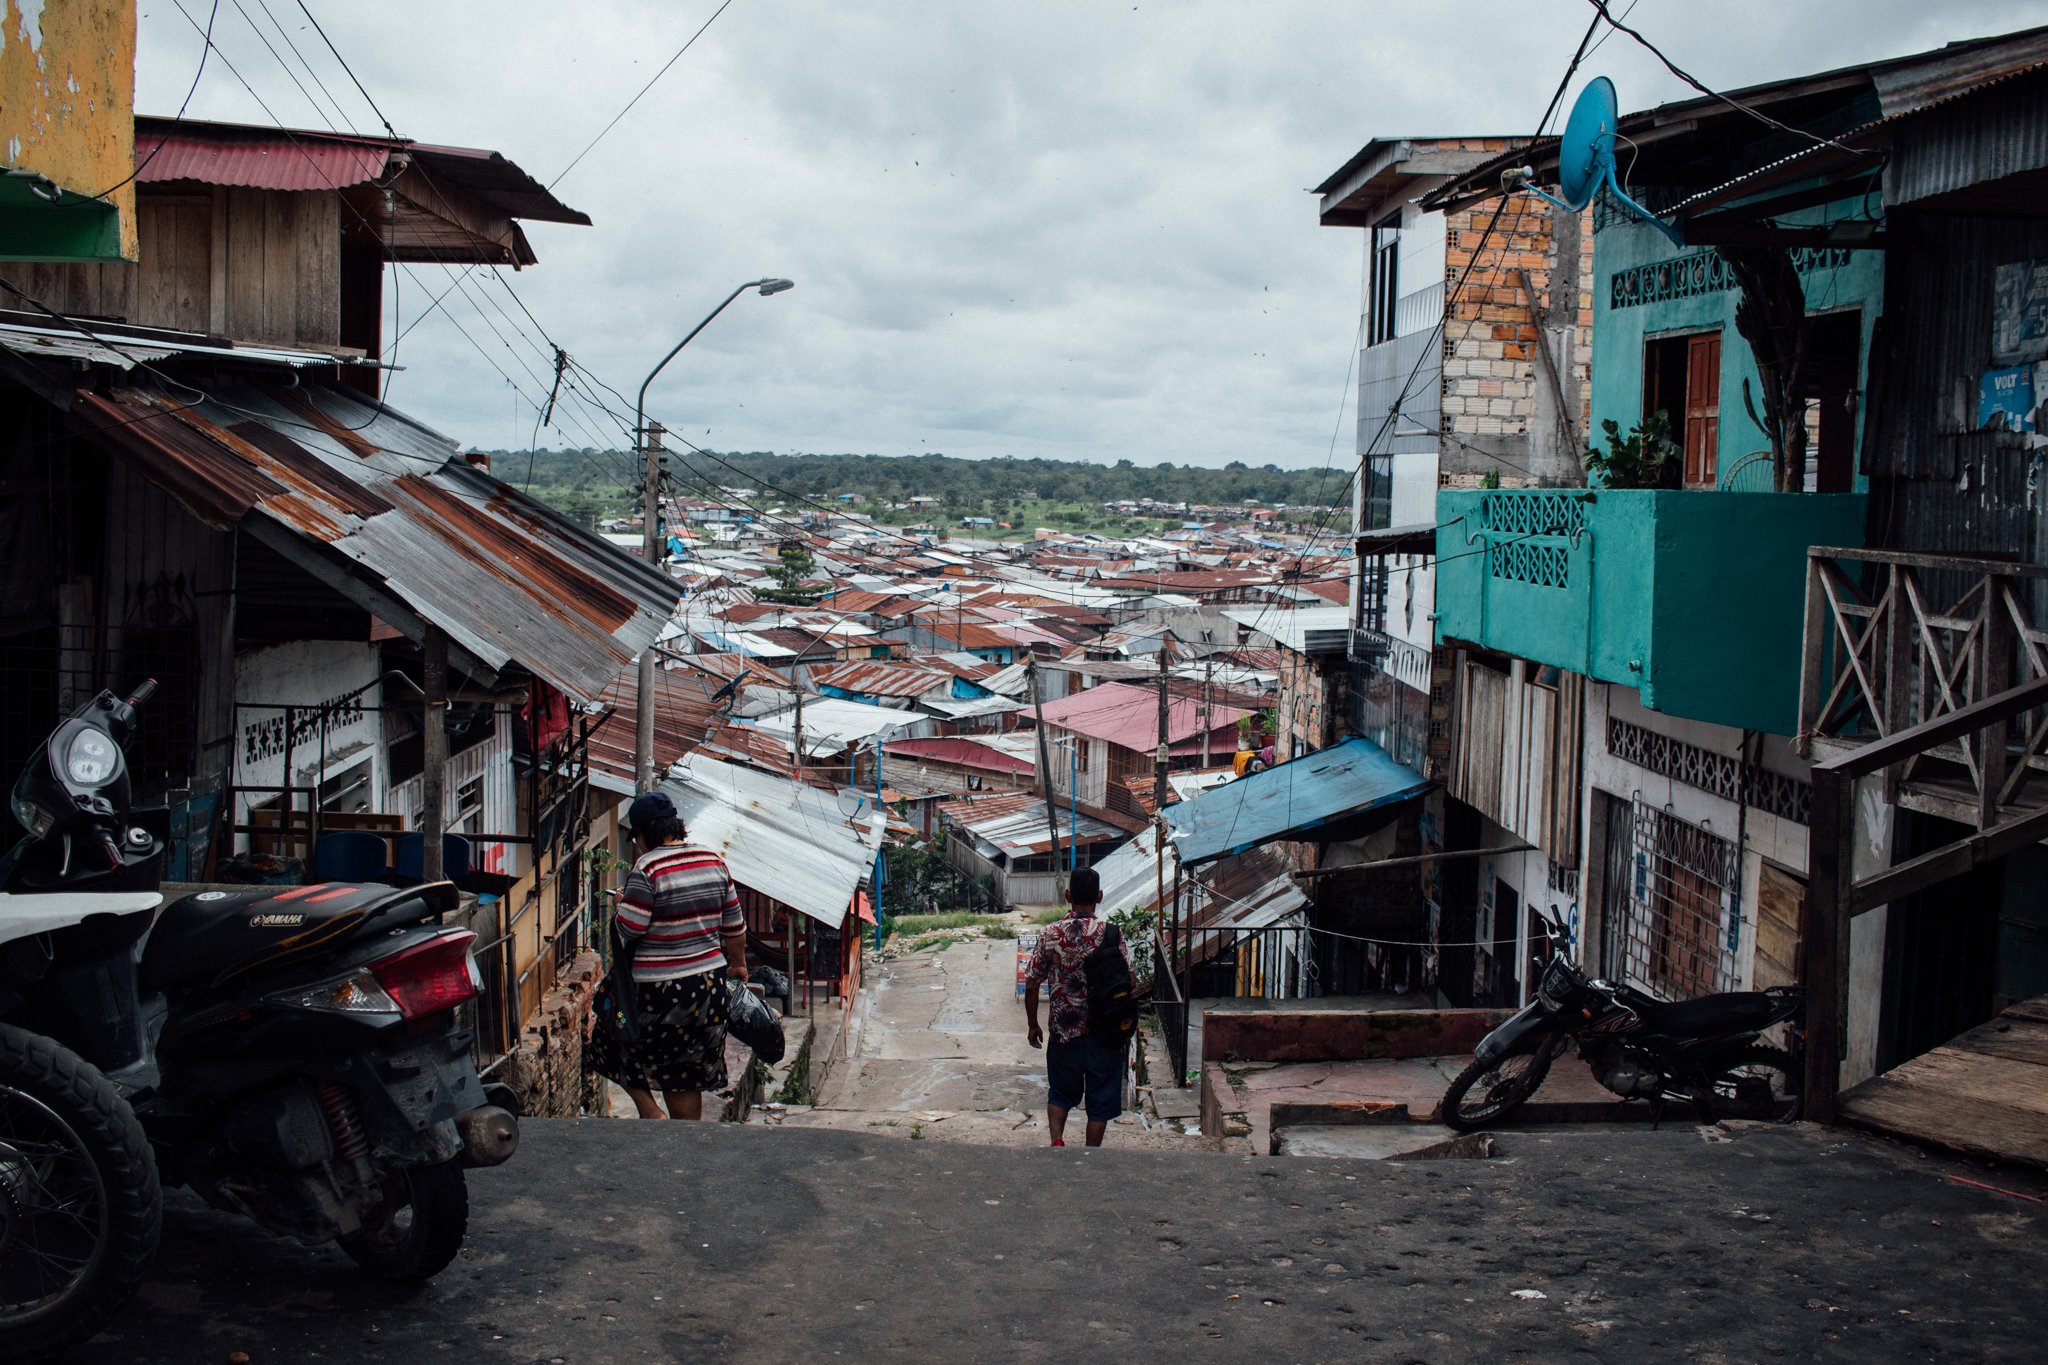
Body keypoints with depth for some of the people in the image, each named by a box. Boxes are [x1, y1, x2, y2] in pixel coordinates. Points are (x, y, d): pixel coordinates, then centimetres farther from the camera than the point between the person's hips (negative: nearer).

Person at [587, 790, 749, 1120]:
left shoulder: (647, 869, -16)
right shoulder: (713, 861, 4)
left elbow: (626, 931, -16)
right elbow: (734, 925, 11)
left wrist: (622, 903, 5)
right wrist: (738, 965, 25)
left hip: (660, 989, -6)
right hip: (708, 983, 6)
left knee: (616, 1042, 17)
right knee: (687, 1071, 15)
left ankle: (650, 1112, 6)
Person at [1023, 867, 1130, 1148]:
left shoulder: (1050, 934, -6)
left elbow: (1031, 986, -2)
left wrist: (1033, 1025, 12)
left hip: (1063, 1030, 1)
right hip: (1104, 1032, -1)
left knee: (1060, 1093, 21)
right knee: (1100, 1099, 13)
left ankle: (1056, 1141, 0)